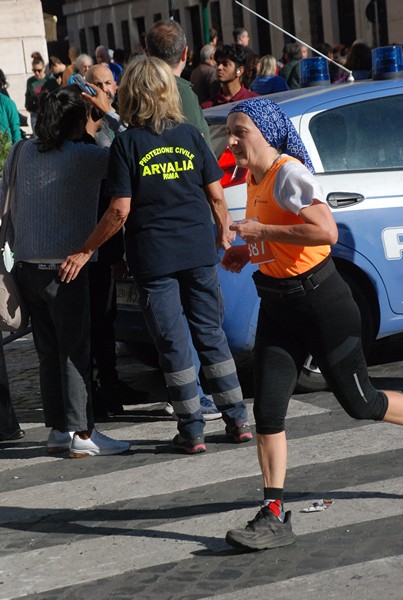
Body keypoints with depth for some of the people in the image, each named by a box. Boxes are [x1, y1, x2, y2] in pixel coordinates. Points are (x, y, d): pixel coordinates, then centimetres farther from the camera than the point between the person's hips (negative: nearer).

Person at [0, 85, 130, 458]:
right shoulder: (84, 157, -12)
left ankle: (58, 429, 19)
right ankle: (82, 435, 2)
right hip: (64, 267, -6)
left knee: (49, 352, 13)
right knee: (74, 352, 0)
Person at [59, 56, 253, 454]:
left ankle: (192, 431, 8)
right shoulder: (190, 136, 2)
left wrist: (85, 252, -2)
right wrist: (224, 232, 20)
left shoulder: (126, 144, -7)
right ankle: (237, 420, 16)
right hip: (198, 251, 3)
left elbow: (120, 211, -11)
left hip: (153, 258, -3)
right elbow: (216, 195, 3)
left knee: (172, 345, 4)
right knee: (211, 334, 14)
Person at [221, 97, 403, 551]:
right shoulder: (254, 177, 8)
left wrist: (259, 232, -25)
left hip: (319, 302, -8)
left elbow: (326, 231, -31)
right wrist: (248, 251, 6)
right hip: (276, 304, 8)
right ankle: (274, 517, 2)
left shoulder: (289, 174, -19)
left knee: (359, 402, 6)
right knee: (267, 410, -2)